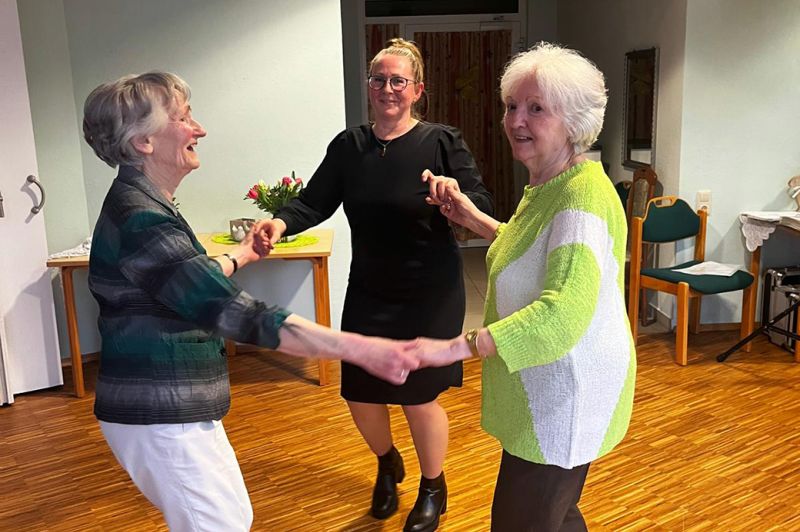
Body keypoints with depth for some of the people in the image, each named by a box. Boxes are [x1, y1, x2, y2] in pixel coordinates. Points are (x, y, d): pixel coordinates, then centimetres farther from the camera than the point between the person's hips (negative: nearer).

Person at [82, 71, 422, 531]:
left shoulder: (140, 204, 10)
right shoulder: (140, 219, -24)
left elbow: (192, 284, 25)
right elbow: (236, 313, -32)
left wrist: (240, 256, 41)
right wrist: (358, 349, -35)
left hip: (173, 406, 10)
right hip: (162, 418, -10)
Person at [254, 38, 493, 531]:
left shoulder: (442, 141, -10)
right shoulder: (349, 145, 1)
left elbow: (484, 209, -16)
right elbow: (315, 202, -5)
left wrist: (456, 193, -38)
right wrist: (283, 222, -26)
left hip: (430, 294, -4)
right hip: (368, 293, 4)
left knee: (419, 396, 4)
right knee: (360, 395, 11)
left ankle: (433, 489, 34)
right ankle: (388, 464, 46)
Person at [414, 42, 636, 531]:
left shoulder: (583, 196, -24)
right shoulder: (547, 187, 9)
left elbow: (564, 311, -37)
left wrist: (463, 345, -43)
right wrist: (476, 220, 14)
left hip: (566, 397, -10)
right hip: (542, 389, 10)